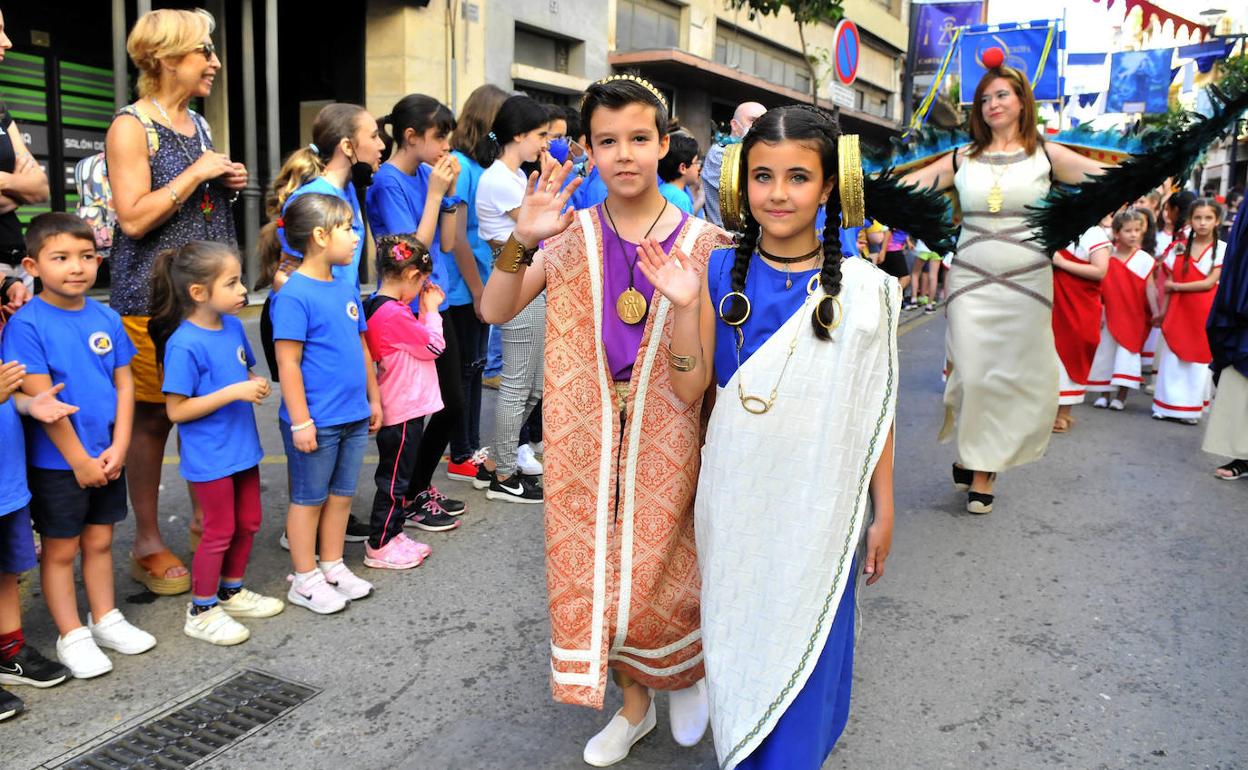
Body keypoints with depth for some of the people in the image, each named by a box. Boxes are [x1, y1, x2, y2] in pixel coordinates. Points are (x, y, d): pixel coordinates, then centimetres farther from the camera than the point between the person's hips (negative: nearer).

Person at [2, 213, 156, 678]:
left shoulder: (107, 319, 0)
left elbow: (124, 385, 3)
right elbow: (40, 399, -17)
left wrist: (117, 449, -6)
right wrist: (79, 459, -15)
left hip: (107, 458, 5)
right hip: (56, 463, -4)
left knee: (99, 540, 17)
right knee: (60, 549, 9)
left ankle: (105, 619, 33)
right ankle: (72, 636, 22)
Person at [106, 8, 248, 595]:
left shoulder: (197, 123, 14)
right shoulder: (131, 126, -8)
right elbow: (134, 218, -17)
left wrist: (227, 185, 6)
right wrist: (198, 172, -15)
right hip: (151, 297, -7)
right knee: (152, 416, 0)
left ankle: (203, 514, 27)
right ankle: (147, 542, 12)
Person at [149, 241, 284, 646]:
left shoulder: (233, 326, 1)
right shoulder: (185, 344, -22)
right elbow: (176, 410, -21)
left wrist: (256, 384, -6)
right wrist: (233, 392, -27)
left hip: (242, 447, 8)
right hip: (210, 457, -8)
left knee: (248, 523, 18)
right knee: (219, 531, 4)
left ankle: (231, 592, 38)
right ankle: (201, 612, 22)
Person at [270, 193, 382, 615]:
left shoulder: (346, 289, 7)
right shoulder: (294, 294, -16)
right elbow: (288, 362, -17)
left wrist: (373, 398, 17)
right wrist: (300, 421, -18)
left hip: (354, 417, 7)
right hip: (316, 421, -7)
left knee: (341, 494, 17)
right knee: (309, 499, 8)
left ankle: (333, 566, 32)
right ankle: (305, 579, 21)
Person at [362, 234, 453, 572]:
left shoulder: (379, 306, 7)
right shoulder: (393, 313, -23)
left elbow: (416, 341, 14)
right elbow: (434, 347, -13)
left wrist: (424, 311, 5)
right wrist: (431, 310, -1)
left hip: (405, 408, 10)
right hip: (402, 412, -10)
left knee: (401, 472, 20)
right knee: (394, 478, 1)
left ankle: (391, 534, 31)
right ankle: (379, 546, 12)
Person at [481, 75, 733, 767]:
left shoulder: (703, 243, -3)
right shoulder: (573, 236, 2)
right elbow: (495, 310, -6)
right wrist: (522, 240, -20)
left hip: (667, 437, -2)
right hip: (590, 437, 3)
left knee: (660, 571, 2)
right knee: (599, 568, 11)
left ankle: (689, 668, 38)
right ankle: (634, 702, 35)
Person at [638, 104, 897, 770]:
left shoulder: (861, 287, -7)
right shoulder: (721, 272, -3)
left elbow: (874, 408, -2)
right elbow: (689, 389, -4)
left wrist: (883, 511, 1)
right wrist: (685, 307, -18)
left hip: (818, 499, -2)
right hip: (734, 494, 2)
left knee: (805, 643, 10)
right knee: (737, 633, 17)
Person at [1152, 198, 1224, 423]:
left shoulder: (1223, 249, -4)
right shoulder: (1179, 246, 4)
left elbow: (1209, 283, -11)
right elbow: (1168, 282, 4)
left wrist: (1176, 286, -9)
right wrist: (1162, 311, 1)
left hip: (1205, 313, -2)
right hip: (1178, 311, 2)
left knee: (1200, 359, 6)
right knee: (1172, 359, 5)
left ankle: (1191, 408, 15)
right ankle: (1168, 406, 15)